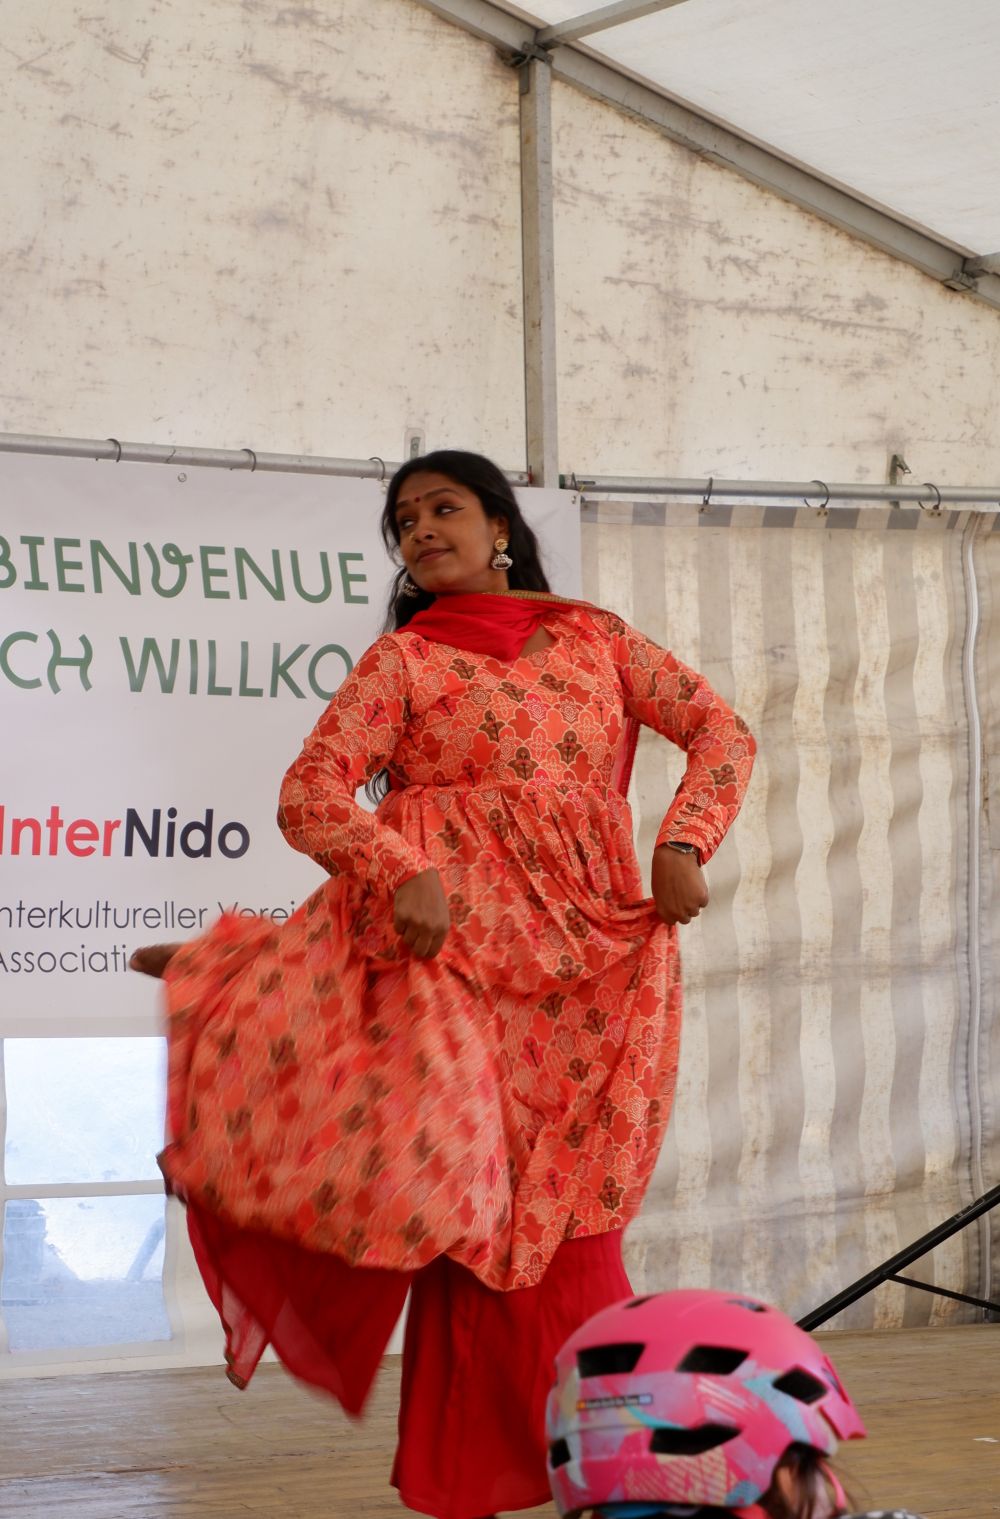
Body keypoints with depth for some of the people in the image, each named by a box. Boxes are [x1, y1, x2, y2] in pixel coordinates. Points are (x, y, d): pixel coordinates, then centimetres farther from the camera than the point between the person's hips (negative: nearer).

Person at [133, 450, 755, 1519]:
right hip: (448, 938, -3)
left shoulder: (593, 638, 16)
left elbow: (718, 730, 11)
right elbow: (310, 796, -4)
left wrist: (682, 840, -6)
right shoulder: (404, 660, 7)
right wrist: (400, 872, -22)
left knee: (563, 1218, 2)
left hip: (587, 967, 3)